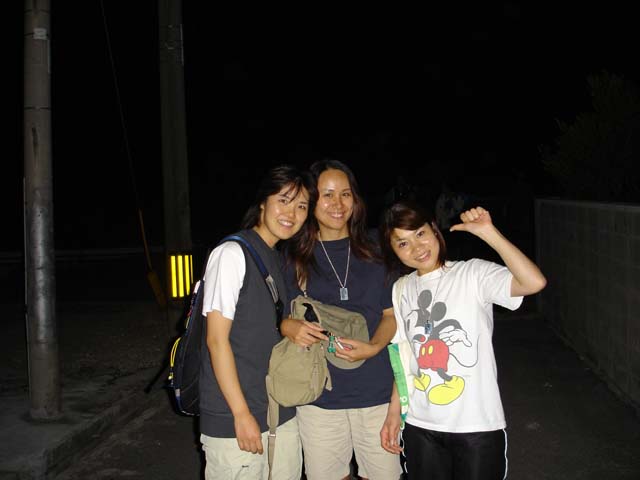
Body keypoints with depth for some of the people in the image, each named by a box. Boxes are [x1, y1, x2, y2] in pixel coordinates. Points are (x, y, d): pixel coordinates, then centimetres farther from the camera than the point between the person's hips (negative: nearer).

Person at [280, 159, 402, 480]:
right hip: (319, 396, 0)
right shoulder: (294, 257, 2)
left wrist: (373, 347, -13)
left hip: (376, 391, 1)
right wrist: (288, 326, -15)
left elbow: (391, 314, 7)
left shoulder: (373, 252, 4)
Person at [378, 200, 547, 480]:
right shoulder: (401, 290, 5)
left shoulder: (474, 274, -11)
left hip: (478, 425, -4)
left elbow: (535, 282, -28)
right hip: (420, 427, 4)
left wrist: (488, 233, -27)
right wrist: (394, 413, 8)